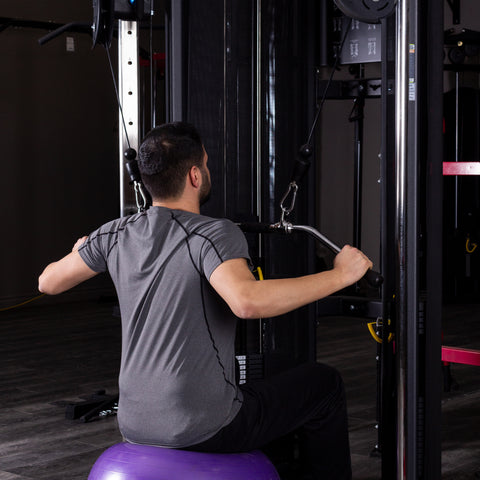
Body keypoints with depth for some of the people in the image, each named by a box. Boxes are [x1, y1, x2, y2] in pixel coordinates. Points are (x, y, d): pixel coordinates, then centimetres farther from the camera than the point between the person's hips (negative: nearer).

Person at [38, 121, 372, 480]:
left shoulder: (118, 235, 1)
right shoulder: (214, 235, -19)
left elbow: (49, 282, 14)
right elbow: (247, 301, -39)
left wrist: (82, 251, 36)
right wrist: (339, 275, -29)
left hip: (134, 426, 7)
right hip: (204, 431, -7)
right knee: (324, 385, 14)